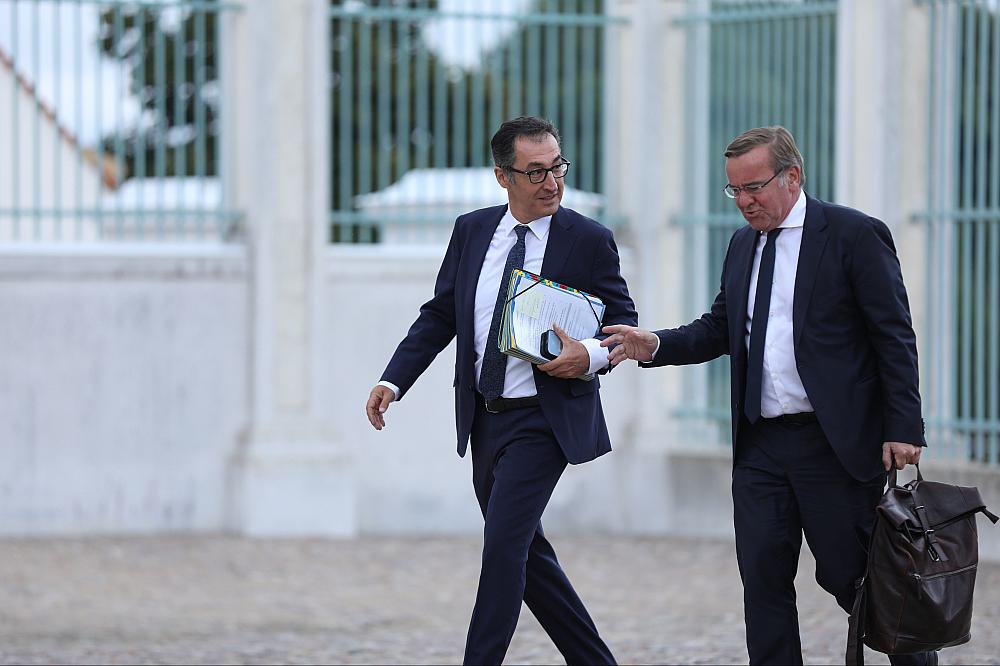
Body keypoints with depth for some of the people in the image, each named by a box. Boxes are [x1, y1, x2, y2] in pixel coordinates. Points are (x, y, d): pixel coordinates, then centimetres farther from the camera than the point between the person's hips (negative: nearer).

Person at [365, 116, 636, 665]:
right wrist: (394, 381, -1)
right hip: (485, 416, 6)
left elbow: (624, 323, 1)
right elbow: (440, 315, 10)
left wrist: (591, 354, -20)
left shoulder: (589, 240, -6)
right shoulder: (471, 231, 6)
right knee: (525, 552, 12)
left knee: (503, 545, -15)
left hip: (544, 419, -6)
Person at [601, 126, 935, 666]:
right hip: (760, 444, 6)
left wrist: (903, 428, -14)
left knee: (848, 574, 2)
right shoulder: (742, 245, 14)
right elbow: (718, 330, 16)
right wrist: (655, 346, -3)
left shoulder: (854, 235, -6)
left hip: (833, 441, -6)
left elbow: (895, 337, -8)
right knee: (763, 580, 2)